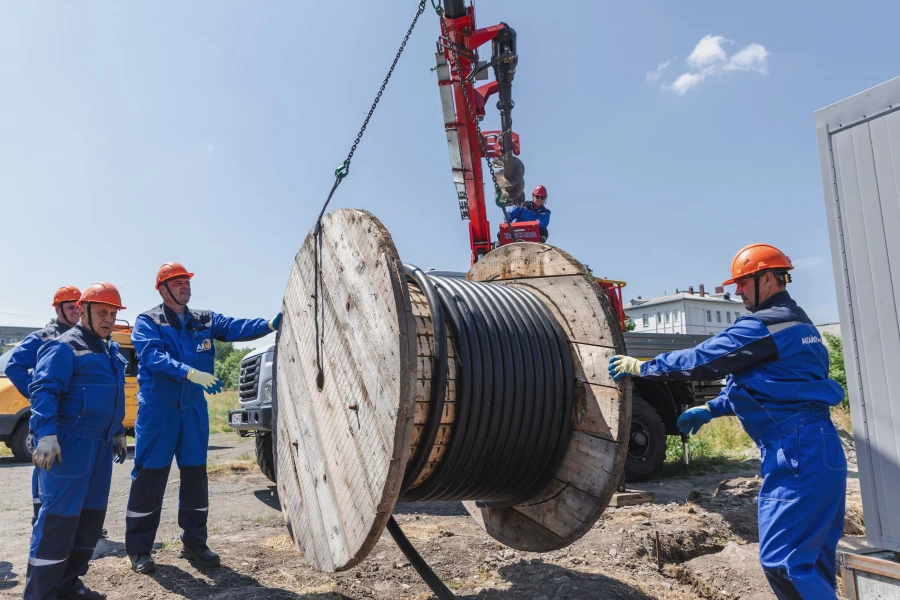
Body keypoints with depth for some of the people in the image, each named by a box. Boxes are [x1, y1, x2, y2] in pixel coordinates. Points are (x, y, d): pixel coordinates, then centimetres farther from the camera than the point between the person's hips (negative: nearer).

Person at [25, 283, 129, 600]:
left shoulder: (111, 351, 18)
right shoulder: (65, 347, -9)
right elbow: (43, 391, -18)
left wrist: (118, 433, 25)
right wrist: (46, 435, -28)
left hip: (101, 446, 9)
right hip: (69, 444, -9)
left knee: (92, 515, 13)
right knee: (59, 517, -7)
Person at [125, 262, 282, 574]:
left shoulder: (205, 320, 9)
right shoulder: (147, 322, -3)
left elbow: (235, 327, -8)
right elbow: (154, 357, -20)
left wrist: (269, 324, -25)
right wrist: (191, 373, -34)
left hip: (194, 409, 5)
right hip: (157, 409, -4)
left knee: (195, 475, 10)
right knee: (150, 476, 2)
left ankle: (194, 543, 23)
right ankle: (139, 549, 17)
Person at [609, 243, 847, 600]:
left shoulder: (766, 324, -14)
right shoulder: (795, 322, 18)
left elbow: (703, 361, -16)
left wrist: (641, 367, -7)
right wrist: (711, 409, 21)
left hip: (797, 450, -11)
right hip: (816, 446, 11)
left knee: (781, 560, -7)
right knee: (811, 557, 17)